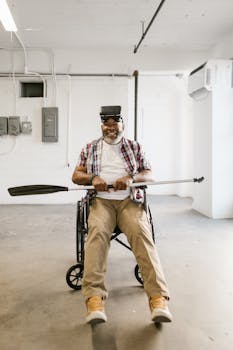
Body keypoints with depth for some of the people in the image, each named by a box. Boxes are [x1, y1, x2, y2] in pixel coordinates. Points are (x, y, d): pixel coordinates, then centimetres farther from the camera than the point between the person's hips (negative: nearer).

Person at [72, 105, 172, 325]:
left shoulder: (135, 147, 16)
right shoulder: (90, 148, 17)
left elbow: (149, 175, 10)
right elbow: (76, 176, 12)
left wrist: (131, 178, -13)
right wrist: (92, 178, -11)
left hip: (129, 199, 0)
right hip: (101, 200, 0)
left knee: (141, 231, -30)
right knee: (97, 231, -33)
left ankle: (158, 297, -37)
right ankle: (94, 297, -41)